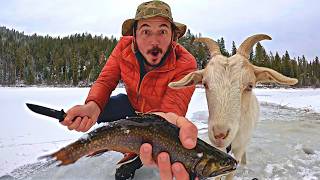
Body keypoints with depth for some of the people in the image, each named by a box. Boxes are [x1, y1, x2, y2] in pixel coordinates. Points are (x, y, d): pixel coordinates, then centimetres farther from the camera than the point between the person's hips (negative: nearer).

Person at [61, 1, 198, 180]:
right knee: (97, 110, -17)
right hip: (132, 104, 3)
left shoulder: (186, 64, -35)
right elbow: (105, 81, -19)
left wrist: (166, 119, -71)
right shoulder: (125, 46, -22)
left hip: (161, 113, -2)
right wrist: (92, 107, -43)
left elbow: (172, 108, -43)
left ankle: (136, 159, 12)